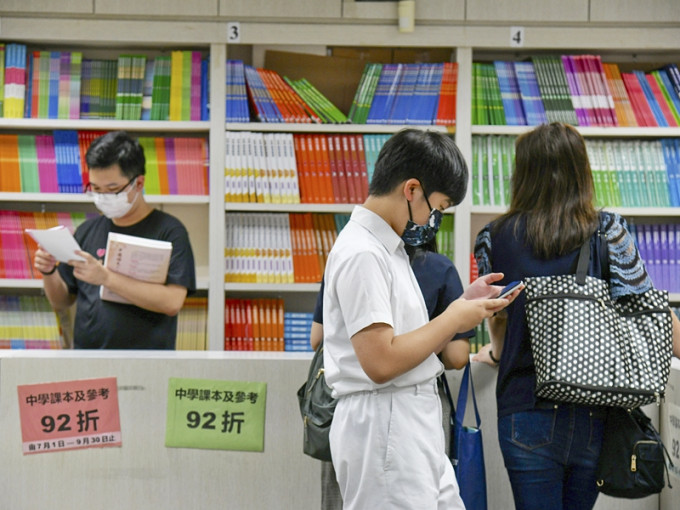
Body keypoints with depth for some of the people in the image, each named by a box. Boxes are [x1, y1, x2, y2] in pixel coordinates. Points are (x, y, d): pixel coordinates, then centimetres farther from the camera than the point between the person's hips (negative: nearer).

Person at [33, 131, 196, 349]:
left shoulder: (169, 231, -1)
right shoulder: (87, 231, 13)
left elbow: (172, 302, -13)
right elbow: (62, 302, 20)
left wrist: (106, 277, -17)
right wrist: (49, 273, 0)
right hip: (86, 357, 5)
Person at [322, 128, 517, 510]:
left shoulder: (389, 248, 15)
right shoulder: (361, 253, -16)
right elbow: (381, 362, -23)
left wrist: (467, 305, 6)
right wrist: (454, 318, -12)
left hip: (416, 424, 10)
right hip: (382, 424, -10)